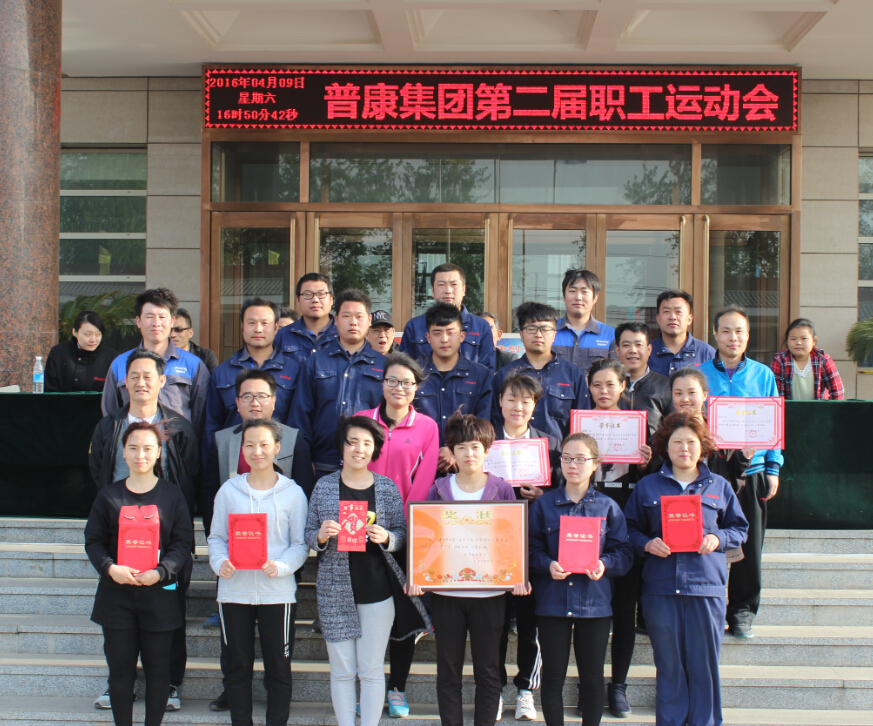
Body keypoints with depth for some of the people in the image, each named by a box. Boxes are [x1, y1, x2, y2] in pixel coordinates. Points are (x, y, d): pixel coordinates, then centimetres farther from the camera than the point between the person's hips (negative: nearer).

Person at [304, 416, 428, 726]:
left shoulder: (388, 488, 2)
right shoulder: (324, 486, 2)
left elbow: (401, 534, 5)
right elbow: (309, 535, 7)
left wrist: (385, 537, -16)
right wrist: (321, 536, -15)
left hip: (378, 589, 0)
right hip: (336, 591, 0)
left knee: (372, 669, 6)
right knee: (342, 670, 6)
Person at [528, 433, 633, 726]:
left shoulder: (607, 506, 4)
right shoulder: (543, 504, 4)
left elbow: (624, 552, 2)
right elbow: (531, 549, 2)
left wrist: (604, 564, -17)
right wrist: (547, 565, -17)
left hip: (594, 602, 0)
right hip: (552, 601, 0)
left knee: (592, 677, 7)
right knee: (553, 676, 5)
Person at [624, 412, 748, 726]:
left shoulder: (719, 487, 11)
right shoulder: (647, 486, 10)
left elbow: (739, 528, 16)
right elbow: (630, 528, 12)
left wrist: (718, 539, -4)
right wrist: (647, 544, -7)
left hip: (706, 586, 0)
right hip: (660, 586, 0)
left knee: (704, 664, 0)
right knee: (668, 664, 4)